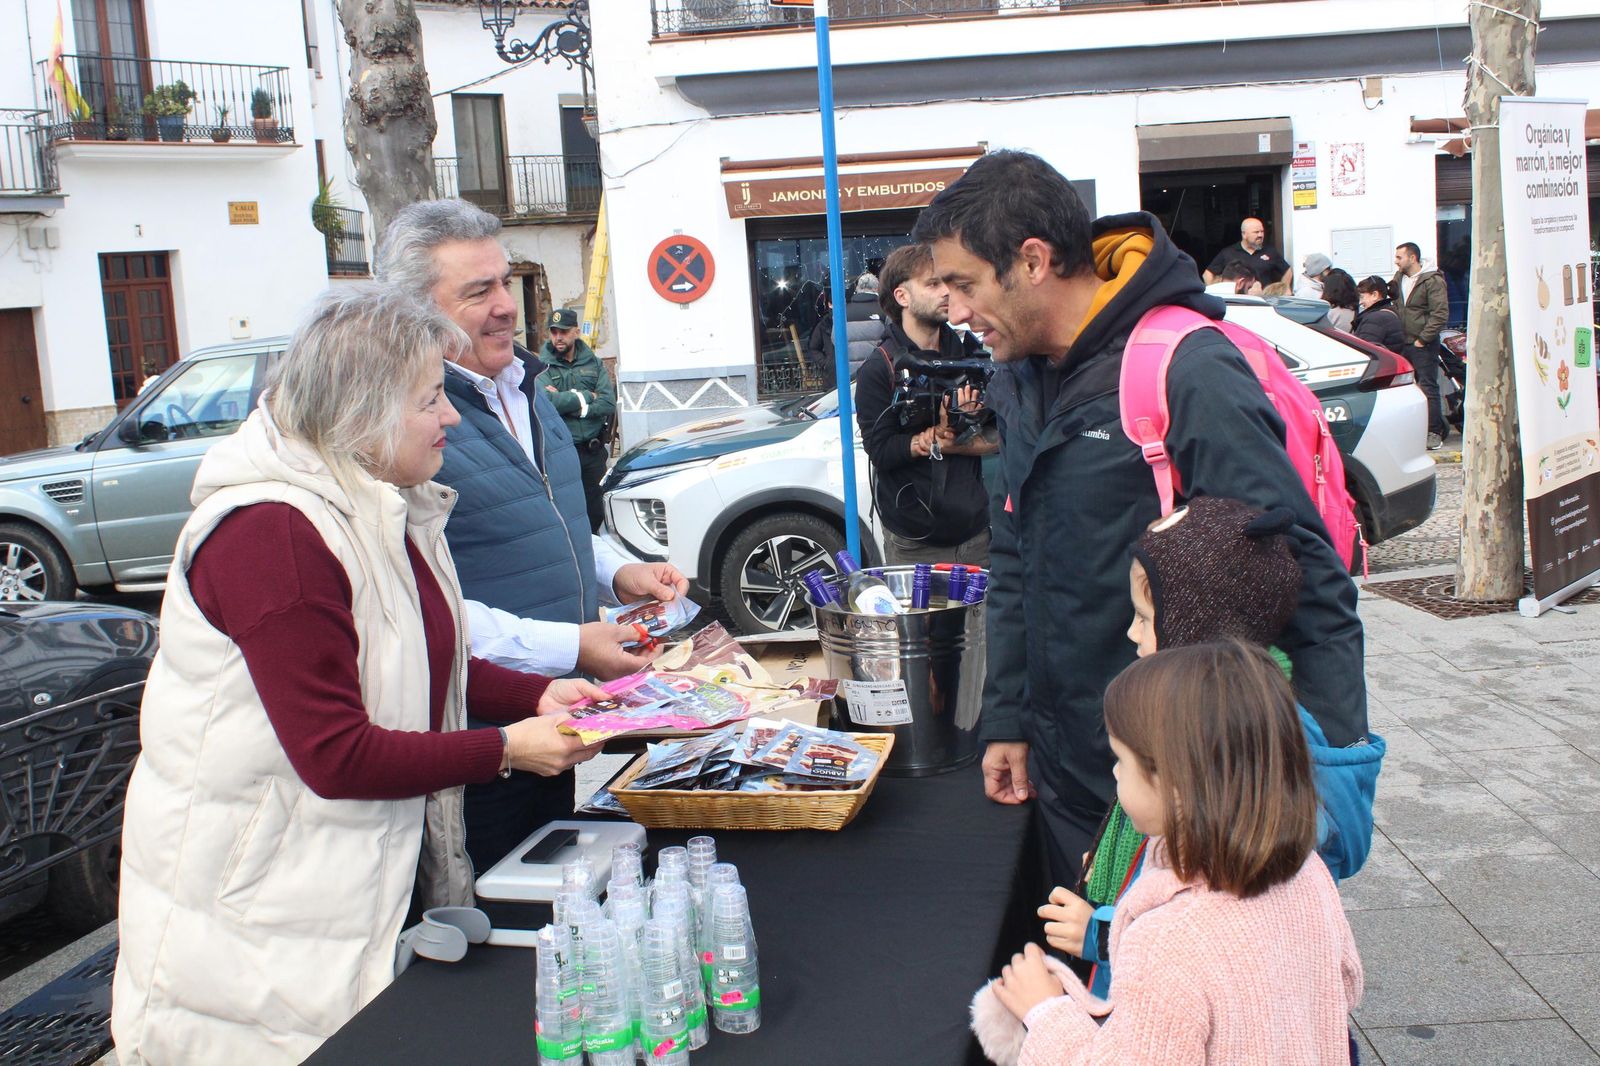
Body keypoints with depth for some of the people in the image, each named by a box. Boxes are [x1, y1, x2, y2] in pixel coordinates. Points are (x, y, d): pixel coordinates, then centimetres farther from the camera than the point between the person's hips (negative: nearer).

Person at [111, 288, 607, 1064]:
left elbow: (426, 663, 16)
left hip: (379, 868, 9)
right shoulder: (269, 531, -24)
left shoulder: (385, 510, 7)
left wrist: (536, 695, 0)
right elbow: (335, 755, -25)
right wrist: (505, 750, -21)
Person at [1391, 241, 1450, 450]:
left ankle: (1435, 433, 0)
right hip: (1402, 344, 7)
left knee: (1428, 388, -4)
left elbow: (1440, 314, -14)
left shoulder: (1433, 281, -8)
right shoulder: (1398, 279, 13)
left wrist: (1422, 339, -15)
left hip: (1423, 345, -7)